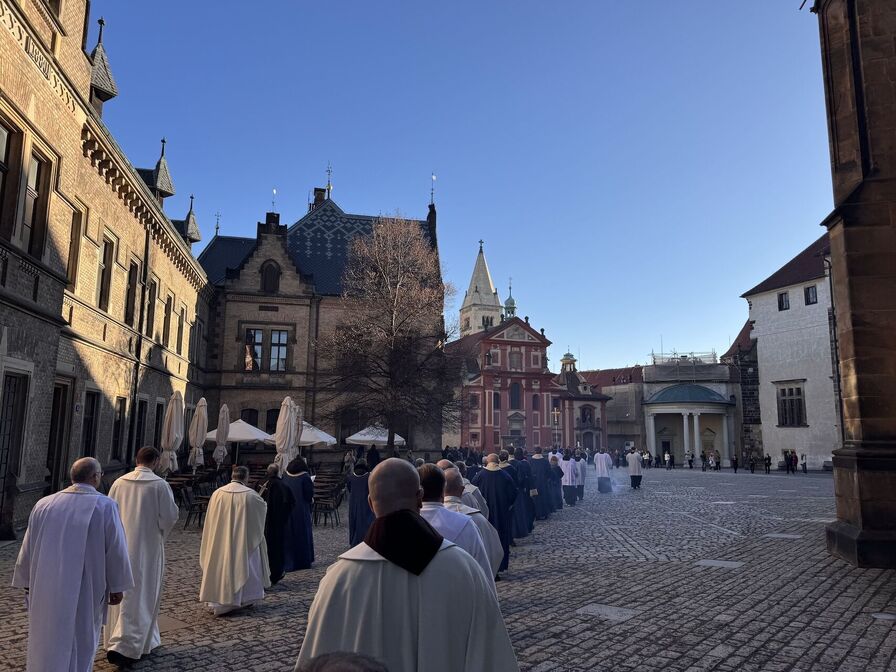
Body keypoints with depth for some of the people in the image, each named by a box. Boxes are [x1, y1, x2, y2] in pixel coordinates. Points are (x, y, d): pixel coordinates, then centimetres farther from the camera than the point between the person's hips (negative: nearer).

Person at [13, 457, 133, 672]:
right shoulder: (105, 506, -12)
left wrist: (28, 583, 19)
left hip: (46, 588, 4)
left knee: (44, 641, 20)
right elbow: (116, 549, -11)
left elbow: (28, 548, 6)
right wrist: (117, 587, 0)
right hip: (85, 590, -3)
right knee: (79, 644, 11)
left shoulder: (43, 505, -1)